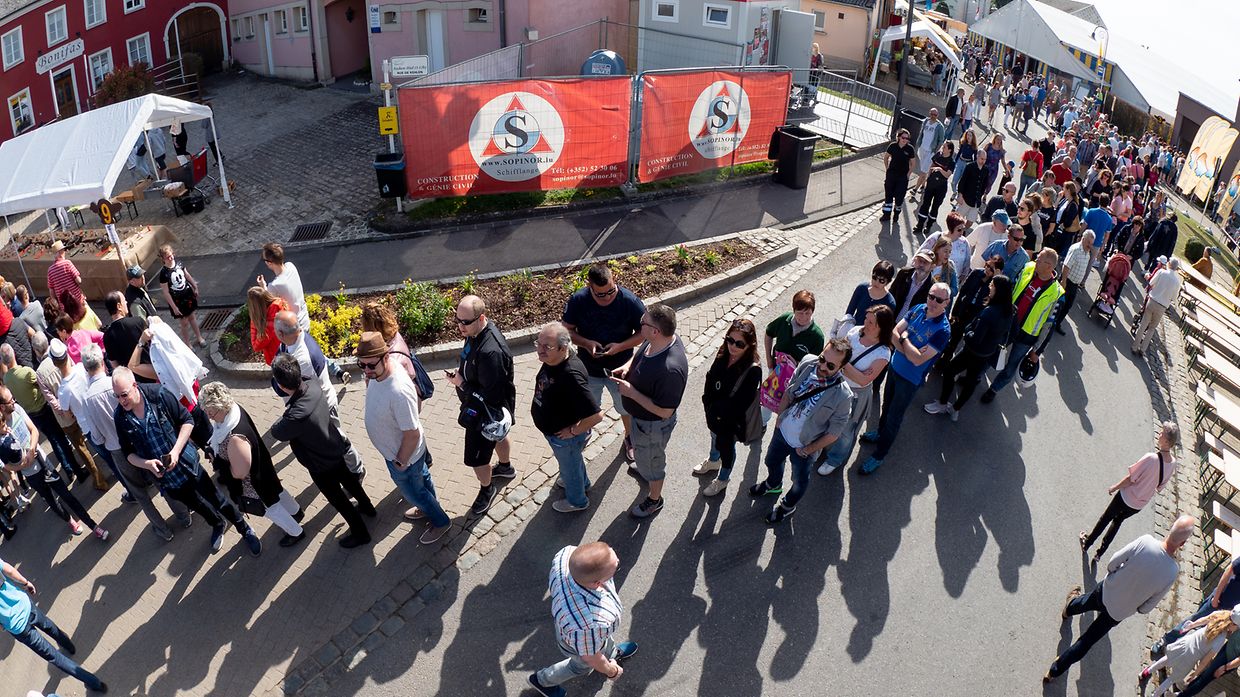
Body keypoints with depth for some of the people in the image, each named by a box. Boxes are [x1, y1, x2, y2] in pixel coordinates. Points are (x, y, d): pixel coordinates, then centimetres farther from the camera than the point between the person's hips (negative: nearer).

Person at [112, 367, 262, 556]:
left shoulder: (158, 395, -21)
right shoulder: (120, 417, -12)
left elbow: (187, 420, -12)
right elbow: (127, 452, -2)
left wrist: (175, 451, -22)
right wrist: (147, 464, -22)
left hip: (187, 465, -3)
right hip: (164, 476, 3)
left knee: (217, 501, 8)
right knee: (198, 505, 23)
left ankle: (245, 530, 31)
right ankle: (217, 526, 53)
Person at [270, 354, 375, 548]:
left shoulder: (296, 416, -43)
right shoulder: (313, 385, -23)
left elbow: (276, 432, -22)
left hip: (321, 465, -7)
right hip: (335, 450, 7)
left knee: (337, 498, 18)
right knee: (347, 479, 33)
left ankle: (360, 533, 38)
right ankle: (366, 506, 57)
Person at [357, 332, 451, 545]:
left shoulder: (398, 392, -43)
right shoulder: (379, 372, -18)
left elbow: (412, 434, -33)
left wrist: (401, 462, -19)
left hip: (403, 455, -8)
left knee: (413, 491, 20)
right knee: (422, 478, 32)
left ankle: (440, 521, 45)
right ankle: (430, 509, 59)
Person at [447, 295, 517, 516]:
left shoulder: (491, 351, -41)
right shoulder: (476, 332, -11)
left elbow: (491, 395, -33)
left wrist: (462, 384, -25)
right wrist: (461, 374, -2)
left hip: (486, 412, -9)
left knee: (476, 457, 10)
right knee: (499, 435, 34)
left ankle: (486, 489, 38)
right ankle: (505, 468, 60)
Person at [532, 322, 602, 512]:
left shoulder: (571, 376, -42)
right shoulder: (552, 359, -16)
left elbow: (595, 415, -41)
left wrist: (573, 431, -26)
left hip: (565, 436, -7)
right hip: (552, 429, 7)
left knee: (569, 467, 22)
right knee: (572, 460, 35)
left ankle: (577, 501, 51)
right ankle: (582, 482, 64)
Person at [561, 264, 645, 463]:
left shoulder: (630, 301, -24)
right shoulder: (578, 301, -21)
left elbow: (644, 332, -14)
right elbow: (567, 330, -9)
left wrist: (620, 346, -28)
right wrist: (586, 343, -27)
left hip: (620, 369, -1)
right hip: (589, 369, 1)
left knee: (626, 408, 24)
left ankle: (629, 437, 54)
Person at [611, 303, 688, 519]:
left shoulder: (670, 370, -44)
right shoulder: (661, 338, -19)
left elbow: (664, 411, -34)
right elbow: (641, 349, 6)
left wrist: (631, 392, -31)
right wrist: (628, 365, -13)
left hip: (653, 424, -8)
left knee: (651, 460, 20)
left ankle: (654, 500, 47)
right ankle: (645, 468, 69)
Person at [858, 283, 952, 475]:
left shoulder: (942, 331, -27)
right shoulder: (918, 310, -9)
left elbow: (918, 360, -30)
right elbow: (894, 333, -10)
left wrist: (904, 339, -19)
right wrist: (910, 350, -23)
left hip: (910, 379, -5)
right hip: (895, 367, 6)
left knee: (894, 417, 10)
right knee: (887, 405, 27)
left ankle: (879, 455, 26)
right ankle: (881, 433, 53)